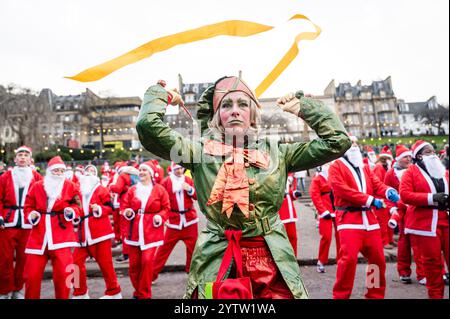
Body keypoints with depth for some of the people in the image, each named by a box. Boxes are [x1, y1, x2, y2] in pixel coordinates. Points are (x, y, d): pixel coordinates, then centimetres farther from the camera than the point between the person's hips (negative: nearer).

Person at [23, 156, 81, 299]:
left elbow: (77, 205, 5)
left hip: (61, 234, -2)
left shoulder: (70, 186, 3)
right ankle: (31, 297, 29)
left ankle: (62, 297, 17)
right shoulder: (37, 186, 7)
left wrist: (71, 211, -16)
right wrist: (31, 215, -8)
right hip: (39, 234, 2)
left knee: (63, 272, -3)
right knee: (32, 273, 8)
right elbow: (28, 205, 12)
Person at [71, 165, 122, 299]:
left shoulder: (101, 190, 0)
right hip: (83, 232, 5)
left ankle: (114, 292, 17)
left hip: (100, 231, -5)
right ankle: (80, 293, 21)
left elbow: (110, 208, -4)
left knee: (105, 263, 1)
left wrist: (99, 209, -21)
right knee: (76, 261, 3)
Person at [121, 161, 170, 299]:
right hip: (134, 230, 3)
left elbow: (166, 208, 1)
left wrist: (160, 217, -17)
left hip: (151, 230, -3)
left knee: (147, 261, -11)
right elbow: (124, 206, 10)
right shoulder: (132, 189, 8)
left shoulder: (159, 189, -1)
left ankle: (145, 294, 7)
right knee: (134, 263, 7)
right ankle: (138, 291, 30)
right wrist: (127, 212, -12)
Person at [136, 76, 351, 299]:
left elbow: (337, 141, 1)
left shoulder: (276, 152, 2)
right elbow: (148, 126, -13)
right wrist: (162, 92, 3)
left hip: (274, 266, 2)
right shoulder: (201, 151, -3)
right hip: (217, 266, -1)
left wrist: (303, 105, 4)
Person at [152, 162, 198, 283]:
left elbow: (196, 197, 5)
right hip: (173, 218, -3)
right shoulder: (166, 182, -4)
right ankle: (153, 273, 10)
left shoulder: (188, 180, 4)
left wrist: (190, 189, -13)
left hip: (190, 217, 3)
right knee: (165, 246, 0)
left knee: (193, 245, 10)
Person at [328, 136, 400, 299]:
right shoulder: (336, 166, 1)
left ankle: (375, 294, 26)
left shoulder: (364, 167, 23)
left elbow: (377, 184, 11)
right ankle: (341, 295, 1)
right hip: (349, 218, -6)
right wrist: (369, 199, -17)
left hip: (369, 218, 7)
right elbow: (341, 188, -13)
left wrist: (389, 191, -13)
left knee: (378, 258, 10)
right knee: (349, 258, -14)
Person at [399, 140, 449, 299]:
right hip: (426, 223, -4)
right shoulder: (411, 171, -1)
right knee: (432, 261, 3)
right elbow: (404, 194, -13)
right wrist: (431, 198, -19)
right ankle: (436, 294, 18)